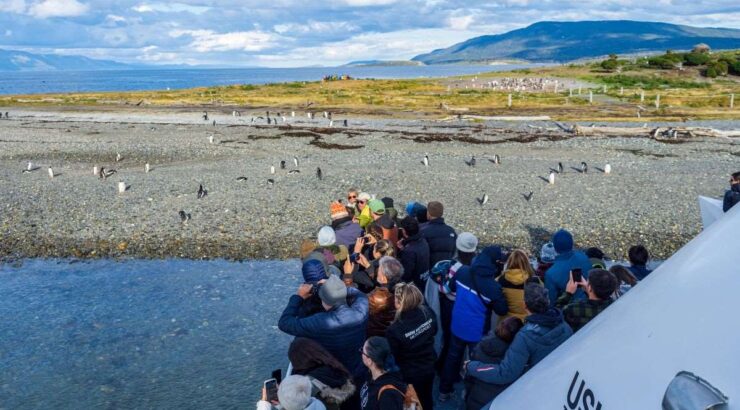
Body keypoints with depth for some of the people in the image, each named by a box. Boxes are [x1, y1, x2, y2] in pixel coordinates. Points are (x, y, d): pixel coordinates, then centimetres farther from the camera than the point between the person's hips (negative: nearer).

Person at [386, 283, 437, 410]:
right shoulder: (427, 313, -20)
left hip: (411, 374, -5)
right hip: (429, 367, 5)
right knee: (427, 399, 29)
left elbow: (393, 357, -19)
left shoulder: (394, 330, -36)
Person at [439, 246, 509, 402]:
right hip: (477, 331, -5)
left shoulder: (462, 271, -11)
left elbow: (453, 287, 9)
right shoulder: (492, 286, -28)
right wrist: (498, 296, 1)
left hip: (457, 325, 5)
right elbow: (502, 310, -15)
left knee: (453, 356, 22)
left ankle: (444, 390, 36)